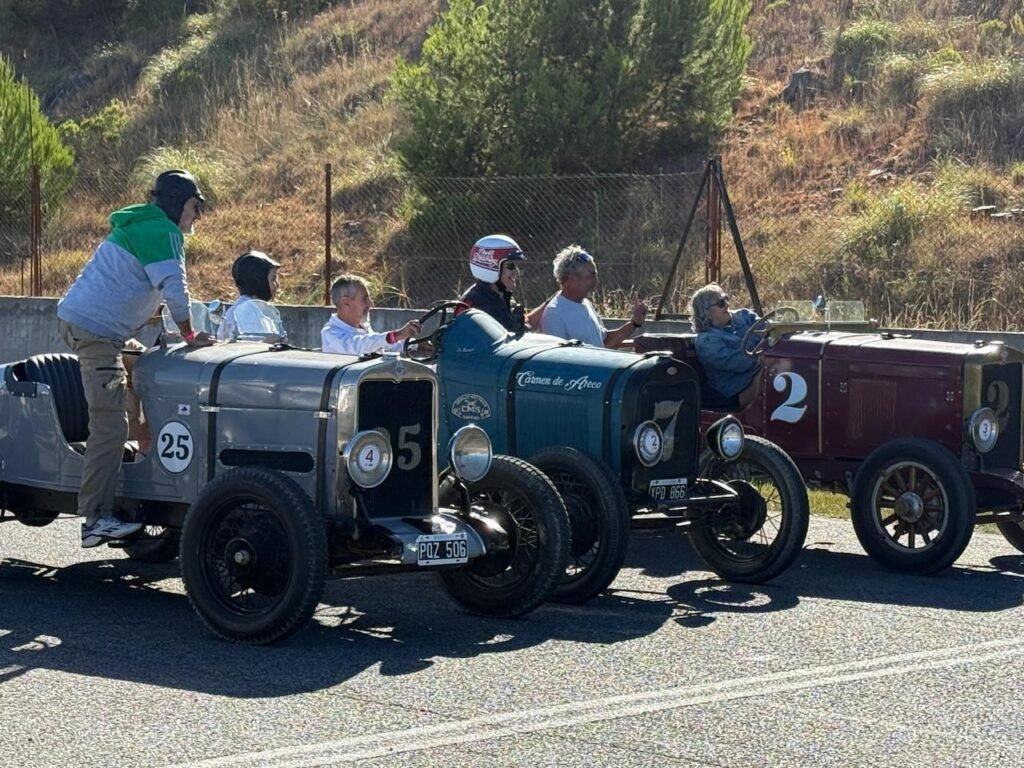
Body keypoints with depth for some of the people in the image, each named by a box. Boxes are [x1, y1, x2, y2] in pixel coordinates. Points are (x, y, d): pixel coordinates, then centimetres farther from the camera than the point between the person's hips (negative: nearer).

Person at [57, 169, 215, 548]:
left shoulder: (138, 227, 22)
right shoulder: (163, 232, -9)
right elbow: (174, 288, -18)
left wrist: (124, 338, 27)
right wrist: (190, 335, -7)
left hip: (74, 318, 11)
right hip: (96, 330, -11)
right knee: (109, 426, -15)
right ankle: (96, 519, -19)